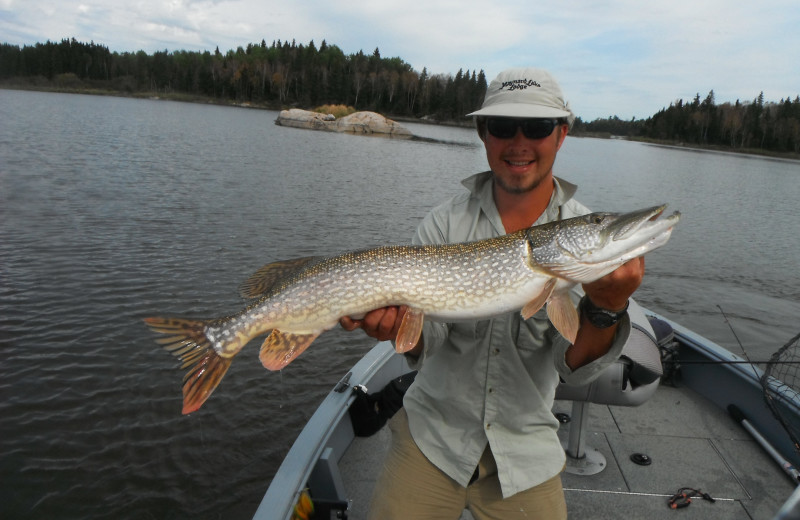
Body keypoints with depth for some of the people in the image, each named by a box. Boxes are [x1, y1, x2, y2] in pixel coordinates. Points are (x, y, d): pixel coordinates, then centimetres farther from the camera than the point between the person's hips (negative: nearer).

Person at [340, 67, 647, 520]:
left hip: (526, 451, 1)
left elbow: (576, 366, -16)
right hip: (435, 431, 0)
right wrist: (396, 322, -34)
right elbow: (426, 346, -13)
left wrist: (607, 308, -35)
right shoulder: (444, 223, -8)